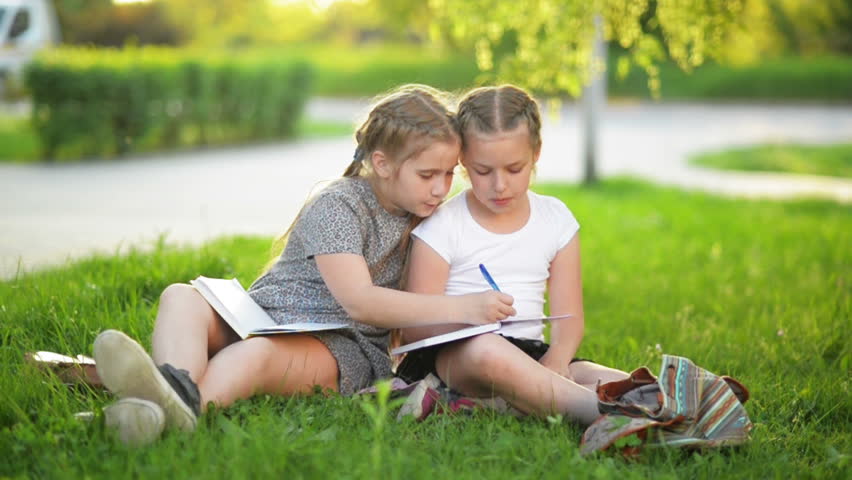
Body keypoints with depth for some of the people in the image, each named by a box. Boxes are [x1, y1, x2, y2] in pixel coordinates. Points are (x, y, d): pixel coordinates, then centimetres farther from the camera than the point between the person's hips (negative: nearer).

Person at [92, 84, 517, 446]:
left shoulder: (421, 212, 11)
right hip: (265, 316, -1)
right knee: (181, 297, -29)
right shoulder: (338, 205, -8)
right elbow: (359, 301, -20)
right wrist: (461, 308, -27)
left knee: (261, 351, -35)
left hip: (340, 347, 1)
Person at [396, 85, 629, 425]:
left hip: (529, 353, 4)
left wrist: (554, 363, -15)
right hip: (451, 354, -4)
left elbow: (568, 318, 8)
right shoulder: (442, 225, 0)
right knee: (486, 350, -42)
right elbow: (413, 329, -4)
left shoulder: (555, 219, 12)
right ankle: (594, 409, -48)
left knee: (619, 382, -23)